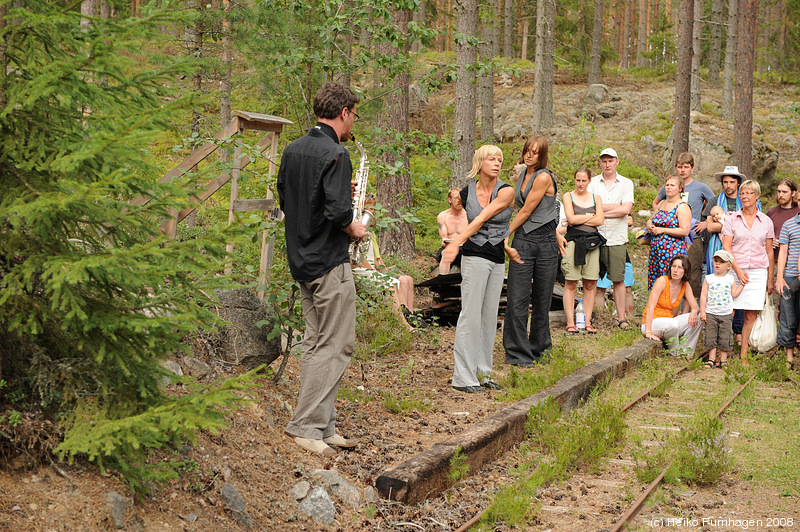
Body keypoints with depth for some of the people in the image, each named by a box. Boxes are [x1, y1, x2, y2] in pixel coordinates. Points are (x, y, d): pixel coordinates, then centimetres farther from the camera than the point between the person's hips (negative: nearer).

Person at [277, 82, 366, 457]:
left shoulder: (292, 150, 9)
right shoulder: (335, 155, -17)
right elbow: (337, 211, -26)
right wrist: (353, 228, -6)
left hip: (301, 260, 9)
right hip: (330, 262, -9)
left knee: (316, 343, 13)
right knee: (335, 345, -3)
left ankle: (323, 426, 18)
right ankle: (306, 425, -3)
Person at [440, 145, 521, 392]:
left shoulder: (506, 191, -4)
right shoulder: (467, 193, 3)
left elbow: (482, 219, -14)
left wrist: (456, 242, -22)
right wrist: (507, 248, 3)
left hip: (497, 260, 2)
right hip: (475, 257, -2)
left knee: (489, 316, 6)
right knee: (471, 314, -7)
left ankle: (482, 373, 14)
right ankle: (463, 377, -4)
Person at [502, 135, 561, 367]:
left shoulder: (544, 177, -10)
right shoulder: (522, 175, 13)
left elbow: (526, 211, -9)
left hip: (545, 242, -5)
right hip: (523, 241, 5)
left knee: (542, 300, 6)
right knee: (516, 299, -4)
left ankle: (540, 348, 22)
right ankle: (518, 354, 1)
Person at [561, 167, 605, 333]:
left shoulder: (596, 198, 16)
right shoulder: (568, 196, 8)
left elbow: (600, 220, 1)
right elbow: (571, 218, -7)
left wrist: (579, 219, -3)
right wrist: (590, 216, 0)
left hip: (592, 241, 3)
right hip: (574, 240, -3)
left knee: (590, 284, 1)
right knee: (570, 283, -6)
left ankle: (588, 321, 5)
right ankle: (570, 323, -5)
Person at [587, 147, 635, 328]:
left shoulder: (626, 183, 7)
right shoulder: (593, 182, 8)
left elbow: (626, 210, -6)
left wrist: (601, 211, -5)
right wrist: (616, 207, -7)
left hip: (617, 238, 0)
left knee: (618, 279, -1)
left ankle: (621, 317, 4)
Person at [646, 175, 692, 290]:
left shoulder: (682, 207, -7)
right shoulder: (662, 203, 17)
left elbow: (685, 231, -15)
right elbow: (650, 219, 29)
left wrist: (662, 230, -13)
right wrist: (650, 226, 3)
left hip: (673, 250, -7)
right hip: (656, 249, 7)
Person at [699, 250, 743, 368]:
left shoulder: (730, 279, 6)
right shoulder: (709, 279, 3)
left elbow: (734, 294, 7)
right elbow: (703, 296, 2)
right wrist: (702, 311, -4)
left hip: (726, 314, 0)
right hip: (711, 313, 0)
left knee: (725, 337, 2)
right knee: (711, 336, 1)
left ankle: (723, 359, 10)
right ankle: (712, 358, 8)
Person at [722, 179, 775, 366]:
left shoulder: (766, 221, 8)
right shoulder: (732, 219, 3)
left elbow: (769, 252, 12)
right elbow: (726, 248, -3)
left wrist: (770, 279, 10)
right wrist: (738, 271, -14)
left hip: (758, 272, 2)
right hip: (735, 270, -2)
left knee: (751, 315, 0)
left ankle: (744, 355, 8)